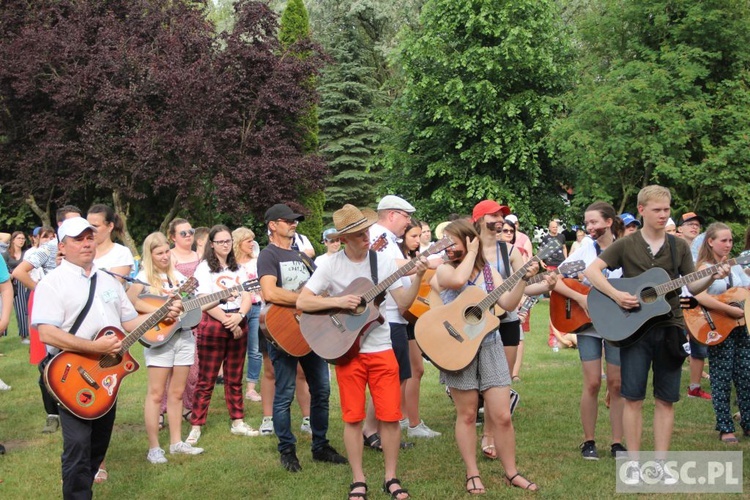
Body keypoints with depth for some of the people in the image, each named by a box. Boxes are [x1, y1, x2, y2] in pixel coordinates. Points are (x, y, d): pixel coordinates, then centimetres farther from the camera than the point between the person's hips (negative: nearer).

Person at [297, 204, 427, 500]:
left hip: (381, 348, 2)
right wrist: (338, 301, -19)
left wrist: (418, 278, -14)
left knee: (390, 415, 2)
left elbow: (403, 303, 0)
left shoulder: (383, 261, 0)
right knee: (353, 417, 3)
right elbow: (302, 302, -8)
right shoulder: (331, 265, -6)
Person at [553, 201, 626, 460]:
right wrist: (579, 298, -15)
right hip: (588, 323, 0)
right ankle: (588, 442, 11)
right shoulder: (585, 250, 1)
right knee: (592, 383, -2)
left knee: (617, 383, 3)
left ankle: (617, 442, 14)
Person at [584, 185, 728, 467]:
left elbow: (693, 287, 6)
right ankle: (634, 463, 8)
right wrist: (616, 295, -19)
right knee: (633, 397, -2)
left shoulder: (679, 247, 7)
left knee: (666, 399, 5)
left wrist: (712, 278, -14)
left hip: (670, 329, 3)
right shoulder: (626, 245, 0)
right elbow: (591, 270, -7)